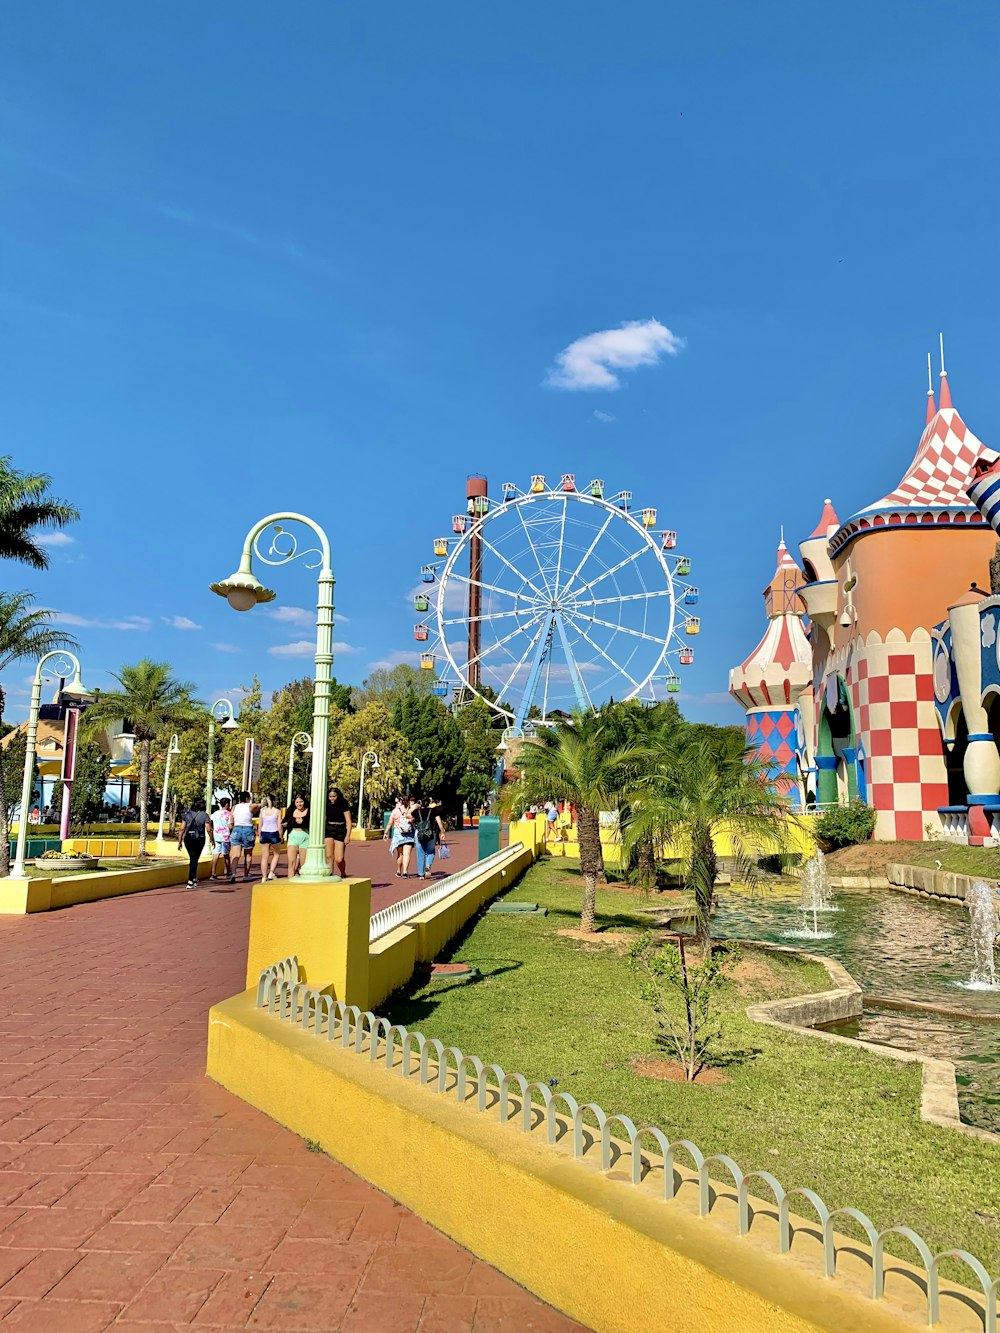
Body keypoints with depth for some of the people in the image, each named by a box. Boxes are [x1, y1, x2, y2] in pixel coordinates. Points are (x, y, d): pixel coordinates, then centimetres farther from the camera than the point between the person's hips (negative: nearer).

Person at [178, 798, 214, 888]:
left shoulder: (188, 814, 7)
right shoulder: (204, 815, -2)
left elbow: (182, 829, 6)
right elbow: (208, 830, -7)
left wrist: (179, 842, 10)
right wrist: (212, 840, 5)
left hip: (187, 839, 3)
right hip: (199, 839, -3)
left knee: (192, 858, 18)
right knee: (194, 859, 3)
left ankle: (194, 878, 25)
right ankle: (190, 881, -2)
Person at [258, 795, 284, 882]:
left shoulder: (262, 811, 4)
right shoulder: (277, 811, -5)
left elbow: (260, 825, 6)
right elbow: (279, 826, -7)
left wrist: (260, 836, 15)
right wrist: (281, 837, 3)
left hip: (264, 833, 3)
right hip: (274, 834, -3)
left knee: (264, 857, 8)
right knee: (277, 854, 18)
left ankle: (264, 877, 8)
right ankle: (271, 873, 6)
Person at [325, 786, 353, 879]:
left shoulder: (343, 805, -5)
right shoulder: (327, 806, 6)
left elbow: (349, 821, -6)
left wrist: (348, 836, -14)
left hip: (340, 831, -3)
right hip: (328, 830, 3)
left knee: (339, 859, -6)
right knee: (329, 856, -10)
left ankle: (343, 874, 21)